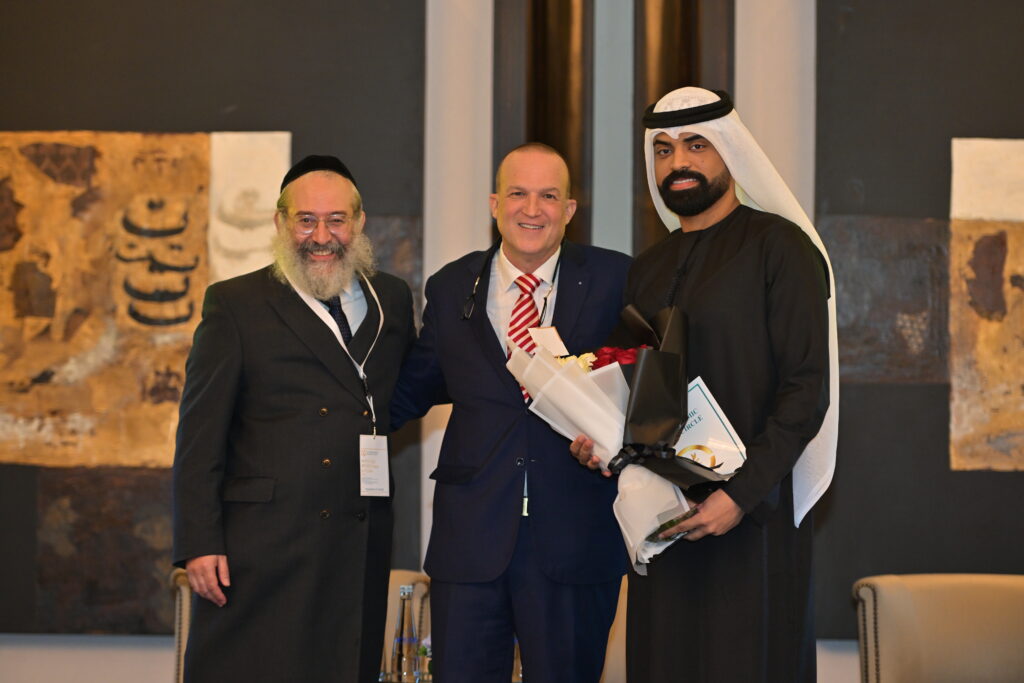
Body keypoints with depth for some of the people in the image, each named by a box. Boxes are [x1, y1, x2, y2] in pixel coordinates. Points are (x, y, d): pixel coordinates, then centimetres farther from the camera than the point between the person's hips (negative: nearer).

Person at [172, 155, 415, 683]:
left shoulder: (393, 299, 13)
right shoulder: (234, 304, 2)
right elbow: (200, 435, -2)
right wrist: (199, 544, -8)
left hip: (360, 551, 4)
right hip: (261, 549, -3)